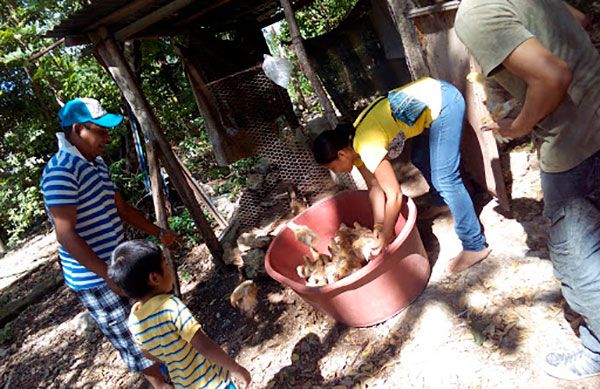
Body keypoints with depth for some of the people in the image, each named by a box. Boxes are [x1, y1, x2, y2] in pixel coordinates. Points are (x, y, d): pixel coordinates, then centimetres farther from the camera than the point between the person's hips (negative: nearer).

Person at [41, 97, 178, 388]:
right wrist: (110, 276, -26)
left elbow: (121, 208, 17)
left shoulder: (96, 163, 8)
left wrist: (158, 232, 13)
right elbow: (66, 236, -25)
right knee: (131, 337, 7)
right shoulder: (61, 170, -21)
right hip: (95, 279, -9)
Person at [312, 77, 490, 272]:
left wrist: (386, 234, -4)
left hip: (443, 101, -9)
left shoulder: (368, 149, -22)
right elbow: (375, 187, 9)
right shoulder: (353, 146, 2)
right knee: (421, 159, 23)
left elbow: (394, 195, -15)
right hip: (432, 95, 9)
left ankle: (475, 246, 4)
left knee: (444, 179, -6)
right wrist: (379, 225, 7)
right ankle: (442, 203, 48)